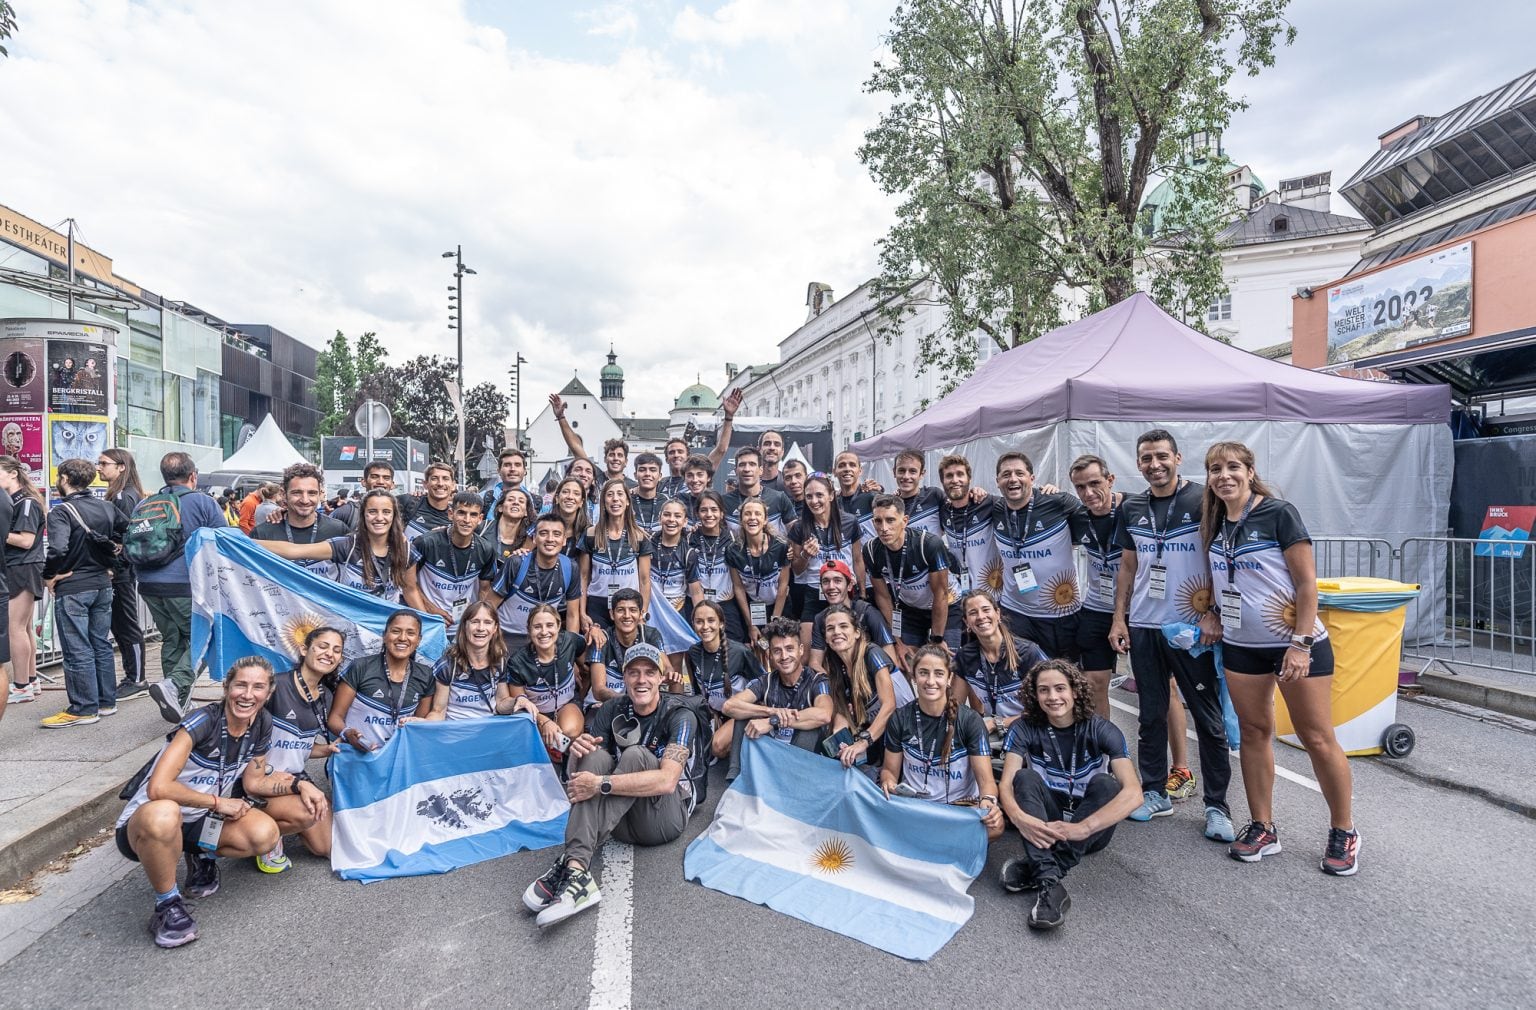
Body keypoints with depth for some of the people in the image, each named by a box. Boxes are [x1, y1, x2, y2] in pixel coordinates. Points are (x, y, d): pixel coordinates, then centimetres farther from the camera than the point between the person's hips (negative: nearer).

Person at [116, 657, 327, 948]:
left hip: (200, 822, 5)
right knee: (163, 814, -41)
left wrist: (299, 783, -11)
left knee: (265, 833, -22)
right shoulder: (203, 721, -25)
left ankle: (201, 857, 10)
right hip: (144, 824, -5)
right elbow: (158, 788, -33)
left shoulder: (262, 724, -5)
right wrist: (218, 802, -22)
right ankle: (168, 904, -15)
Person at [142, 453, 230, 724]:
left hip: (149, 585, 6)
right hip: (186, 584, -6)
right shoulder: (204, 503, -4)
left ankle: (177, 702, 21)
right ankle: (173, 684, -19)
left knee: (172, 639, 16)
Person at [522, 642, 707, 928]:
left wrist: (601, 784, -32)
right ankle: (577, 871, -40)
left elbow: (667, 781, -28)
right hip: (621, 819, 4)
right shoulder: (612, 710, 2)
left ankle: (571, 865, -36)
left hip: (666, 818, -4)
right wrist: (577, 752, -25)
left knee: (635, 755, -30)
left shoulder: (680, 715, -13)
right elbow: (579, 776, 0)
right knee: (596, 756, -23)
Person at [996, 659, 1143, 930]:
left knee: (1105, 783, -29)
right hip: (1046, 824, 1)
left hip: (1093, 829, -1)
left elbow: (1133, 792, -26)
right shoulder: (1024, 729, -8)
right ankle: (1048, 883, -42)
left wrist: (1081, 828, -39)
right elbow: (1007, 784, -17)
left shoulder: (1101, 730, -13)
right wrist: (1020, 818, -41)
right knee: (1026, 777, -26)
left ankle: (1034, 868, -32)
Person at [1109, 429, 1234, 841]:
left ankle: (1217, 805, 16)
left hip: (1192, 629, -4)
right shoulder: (1132, 508, 8)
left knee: (1208, 718, 4)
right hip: (1143, 627, 4)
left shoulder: (1203, 501, -5)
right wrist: (1119, 618, 7)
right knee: (1150, 714, 12)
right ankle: (1155, 792, 25)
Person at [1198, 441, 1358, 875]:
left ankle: (1343, 832, 21)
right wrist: (1212, 614, 1)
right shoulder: (1215, 525, 5)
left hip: (1297, 644, -5)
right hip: (1241, 646, 5)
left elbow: (1308, 582, -13)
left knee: (1317, 738, 2)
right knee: (1253, 733, 10)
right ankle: (1263, 829, 21)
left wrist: (1301, 644, -17)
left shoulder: (1279, 513, -11)